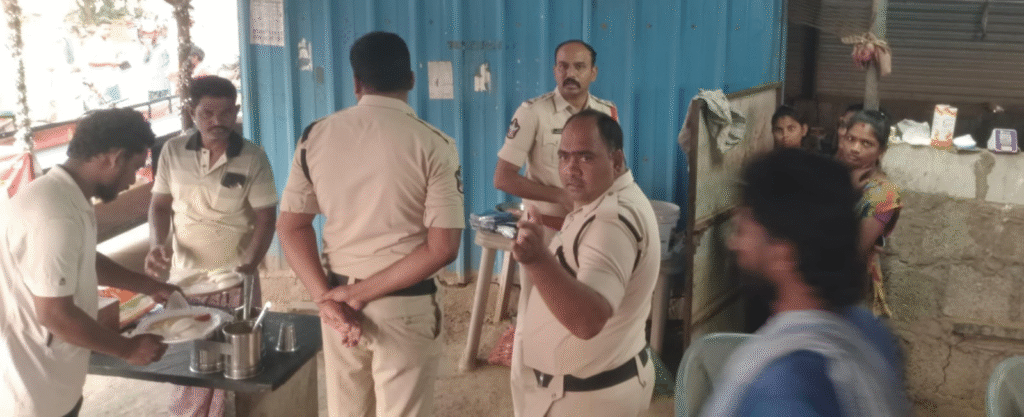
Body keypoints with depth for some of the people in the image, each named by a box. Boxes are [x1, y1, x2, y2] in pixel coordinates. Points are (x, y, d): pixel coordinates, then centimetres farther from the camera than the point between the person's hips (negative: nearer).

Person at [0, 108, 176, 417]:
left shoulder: (64, 197, 4)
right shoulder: (55, 214, -29)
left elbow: (85, 262, 21)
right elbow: (55, 314, -27)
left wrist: (148, 286, 17)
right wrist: (128, 349, -16)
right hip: (36, 389, -9)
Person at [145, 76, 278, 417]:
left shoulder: (252, 158, -9)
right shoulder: (173, 152, -1)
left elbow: (265, 218, -8)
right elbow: (160, 205, 7)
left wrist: (249, 266, -19)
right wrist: (157, 244, -11)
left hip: (235, 280, -2)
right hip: (184, 277, 2)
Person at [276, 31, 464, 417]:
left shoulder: (315, 136, -1)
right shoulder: (434, 144, -11)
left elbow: (292, 226, -1)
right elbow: (442, 248, -16)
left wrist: (325, 298, -8)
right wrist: (361, 294, -13)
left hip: (338, 298, 4)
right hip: (404, 307, -3)